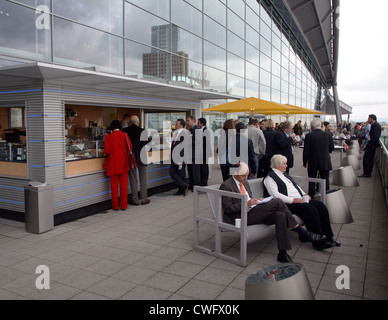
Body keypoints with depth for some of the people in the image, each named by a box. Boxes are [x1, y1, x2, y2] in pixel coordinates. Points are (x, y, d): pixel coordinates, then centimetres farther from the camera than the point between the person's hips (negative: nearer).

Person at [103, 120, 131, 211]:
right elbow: (130, 147, -4)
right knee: (124, 185, 9)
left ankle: (115, 206, 14)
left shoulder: (108, 137, -6)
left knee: (114, 186, 8)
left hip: (113, 163, -1)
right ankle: (124, 206, 13)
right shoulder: (124, 135, -3)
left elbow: (106, 151, -8)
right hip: (123, 163, 1)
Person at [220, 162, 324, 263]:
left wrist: (256, 201, 4)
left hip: (254, 213, 9)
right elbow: (227, 208, -12)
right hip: (244, 217, -8)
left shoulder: (245, 183, 20)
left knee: (280, 216, -21)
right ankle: (302, 232, -12)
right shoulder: (226, 186, -7)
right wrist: (246, 203, -20)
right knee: (277, 202, -21)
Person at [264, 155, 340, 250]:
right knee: (311, 209, -28)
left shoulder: (284, 174, 24)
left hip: (300, 199, 9)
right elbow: (275, 195, -16)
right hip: (288, 203, -9)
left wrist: (304, 194, 9)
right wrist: (293, 200, -21)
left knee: (321, 206, -9)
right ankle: (318, 241, -23)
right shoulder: (270, 177, -4)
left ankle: (328, 236, -4)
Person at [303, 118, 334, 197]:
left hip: (313, 163, -2)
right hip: (325, 162, 3)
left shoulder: (309, 136, -11)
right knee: (325, 180, 9)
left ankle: (311, 197, 12)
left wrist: (305, 162, 2)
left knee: (312, 181, 7)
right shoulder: (327, 134, -1)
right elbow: (331, 148, 6)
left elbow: (306, 151, -9)